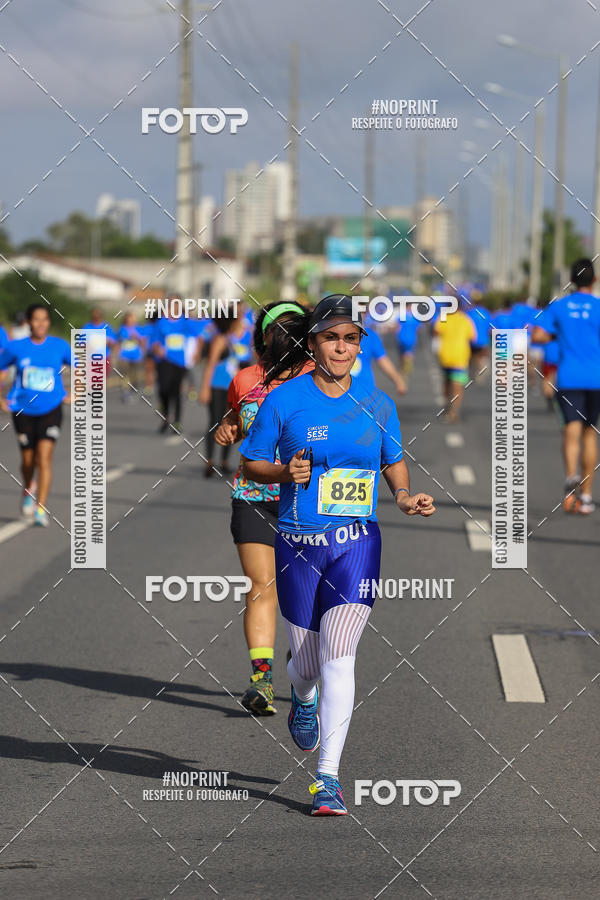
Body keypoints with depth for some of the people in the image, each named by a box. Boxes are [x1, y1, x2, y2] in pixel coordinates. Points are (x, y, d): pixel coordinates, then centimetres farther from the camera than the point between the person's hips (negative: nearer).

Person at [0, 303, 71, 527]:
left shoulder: (60, 346, -2)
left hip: (50, 410, -1)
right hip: (23, 411, 1)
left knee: (44, 458, -16)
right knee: (28, 460, 12)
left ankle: (41, 509, -15)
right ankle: (28, 491, 44)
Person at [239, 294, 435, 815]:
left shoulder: (377, 404, 4)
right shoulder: (284, 400, -2)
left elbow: (393, 459, 19)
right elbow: (251, 462, 4)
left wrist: (405, 497, -1)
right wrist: (285, 472, -16)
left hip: (356, 543, 0)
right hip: (297, 546, 0)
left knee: (338, 654, -14)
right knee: (307, 662, 8)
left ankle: (329, 776, -11)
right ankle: (303, 700, 48)